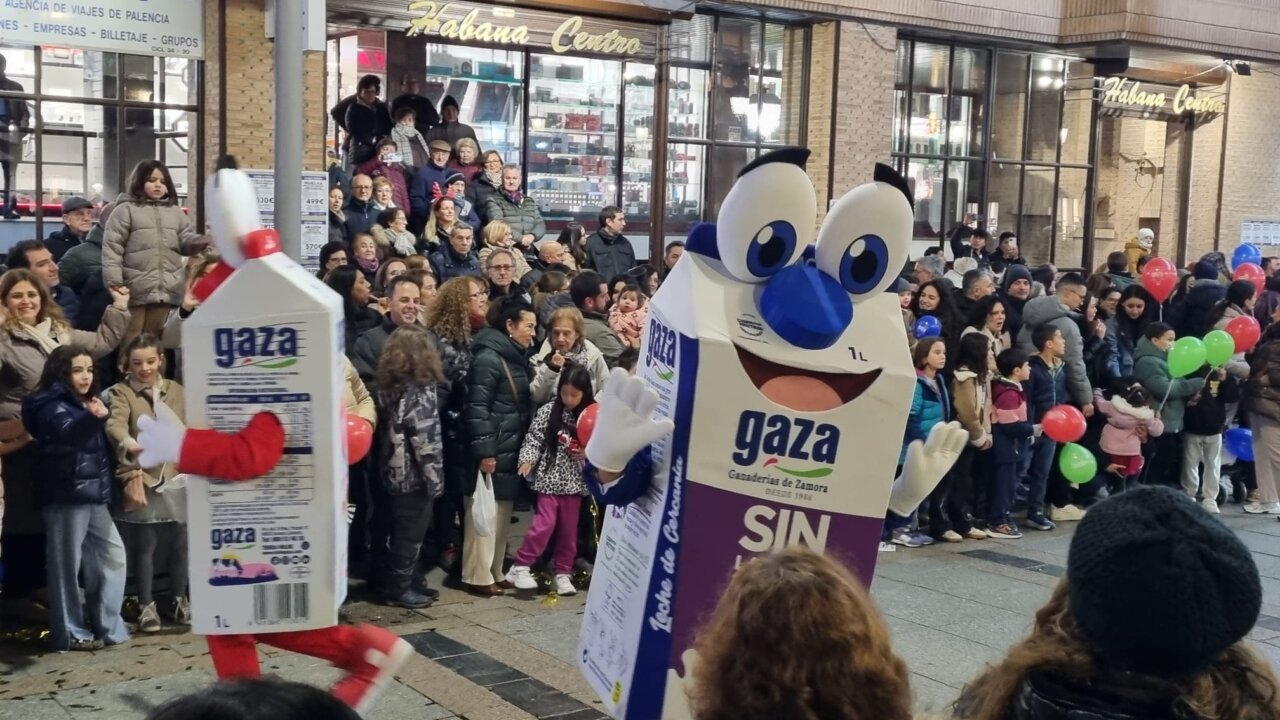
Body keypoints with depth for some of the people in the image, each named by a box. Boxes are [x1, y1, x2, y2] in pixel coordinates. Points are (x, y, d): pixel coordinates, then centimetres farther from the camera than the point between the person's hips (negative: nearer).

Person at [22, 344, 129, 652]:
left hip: (93, 493, 9)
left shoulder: (84, 404, 17)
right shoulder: (53, 406, -11)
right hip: (65, 495, -9)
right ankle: (70, 633, 5)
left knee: (112, 554, 10)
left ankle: (107, 626, 17)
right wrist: (92, 418, -51)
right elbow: (69, 432, -34)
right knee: (67, 563, -3)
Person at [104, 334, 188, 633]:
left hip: (177, 478, 4)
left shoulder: (175, 390, 10)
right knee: (144, 544, 1)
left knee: (180, 542, 10)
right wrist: (129, 443, -43)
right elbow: (115, 424, -22)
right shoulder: (121, 392, -3)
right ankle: (147, 606, 12)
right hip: (145, 479, -4)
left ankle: (179, 600, 25)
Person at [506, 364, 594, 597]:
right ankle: (520, 567, 0)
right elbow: (533, 439, -5)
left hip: (575, 480, 3)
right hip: (550, 477, -3)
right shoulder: (548, 411, -5)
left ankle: (562, 573, 21)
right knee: (545, 523, -10)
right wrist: (527, 459, -20)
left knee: (569, 528, 9)